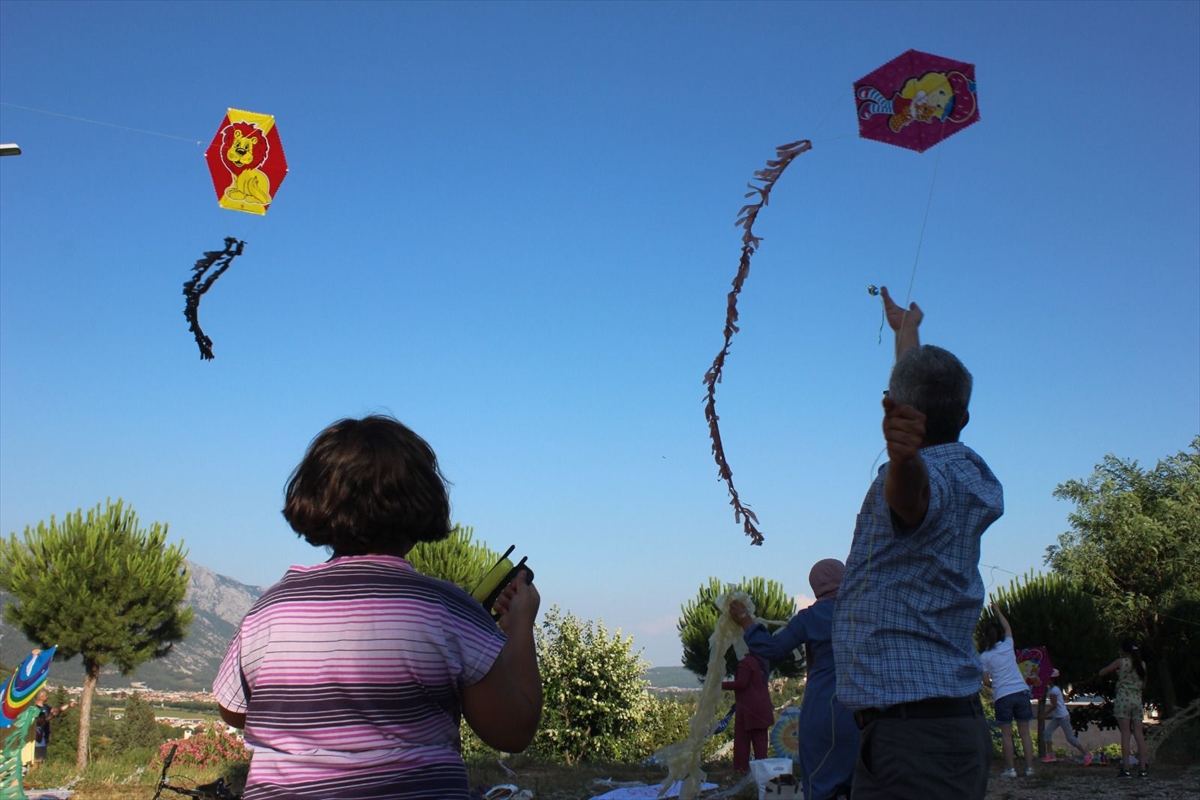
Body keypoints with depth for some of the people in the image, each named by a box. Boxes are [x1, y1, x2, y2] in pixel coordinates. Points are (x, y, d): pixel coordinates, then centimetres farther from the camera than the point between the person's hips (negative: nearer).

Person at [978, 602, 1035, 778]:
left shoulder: (984, 656, 1)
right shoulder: (1008, 646, 7)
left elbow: (986, 681, 2)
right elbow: (1008, 627, 26)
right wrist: (997, 611, 37)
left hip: (1002, 696, -3)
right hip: (1021, 691, 3)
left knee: (1006, 734, 2)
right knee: (1025, 732, 4)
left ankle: (1010, 769, -1)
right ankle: (1029, 767, 4)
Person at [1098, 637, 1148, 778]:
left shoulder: (1121, 662, -4)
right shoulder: (1142, 664, 9)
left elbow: (1101, 673, 3)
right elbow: (1143, 684, 20)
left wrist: (1097, 675, 24)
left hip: (1123, 699, -4)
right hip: (1138, 699, 4)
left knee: (1125, 735, -5)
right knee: (1139, 735, 3)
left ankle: (1125, 768, -9)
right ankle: (1143, 768, -1)